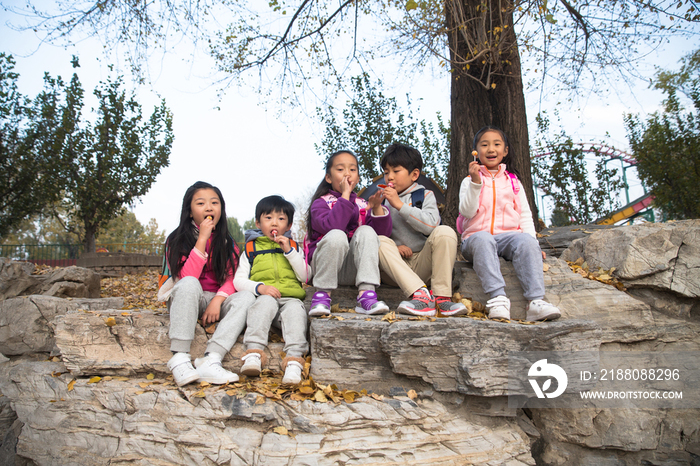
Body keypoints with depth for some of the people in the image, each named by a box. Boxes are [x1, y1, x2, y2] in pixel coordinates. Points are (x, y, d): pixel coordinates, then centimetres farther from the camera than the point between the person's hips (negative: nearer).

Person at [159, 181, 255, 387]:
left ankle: (210, 360, -38)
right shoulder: (177, 240, -4)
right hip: (185, 300, -3)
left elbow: (231, 278, -2)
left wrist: (218, 299, -23)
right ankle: (179, 359, -37)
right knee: (189, 285, -35)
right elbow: (186, 278, -19)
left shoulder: (228, 243, 6)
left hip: (217, 299, 3)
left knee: (246, 297, -26)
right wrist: (202, 239, -21)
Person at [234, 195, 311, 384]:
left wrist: (289, 251, -1)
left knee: (295, 308, -34)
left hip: (291, 298, 1)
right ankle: (254, 353, -49)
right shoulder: (251, 248, 19)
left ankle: (294, 359, -48)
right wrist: (259, 287, -12)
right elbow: (238, 280, 9)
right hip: (263, 298, -1)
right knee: (266, 302, -36)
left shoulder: (293, 247, 23)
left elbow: (305, 276, 9)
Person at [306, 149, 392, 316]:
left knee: (366, 231, -22)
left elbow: (383, 233, -2)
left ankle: (366, 294, -33)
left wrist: (377, 208, -17)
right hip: (325, 265, -3)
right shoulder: (320, 203, 3)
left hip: (352, 269, 3)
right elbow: (332, 226, -22)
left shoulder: (363, 205, 15)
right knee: (337, 236, -31)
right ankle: (322, 294, -22)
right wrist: (345, 196, -16)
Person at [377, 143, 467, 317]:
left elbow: (431, 224, -13)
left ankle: (442, 297, -30)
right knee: (380, 241, -28)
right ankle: (420, 294, -39)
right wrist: (393, 246, -11)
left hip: (422, 263, -1)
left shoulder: (425, 195, 7)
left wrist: (399, 205, -15)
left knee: (445, 232, -25)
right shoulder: (383, 200, 15)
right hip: (396, 265, 1)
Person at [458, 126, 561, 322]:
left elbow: (525, 215, 15)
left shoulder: (513, 181, 22)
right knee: (482, 239, -38)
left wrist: (532, 240, -2)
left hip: (508, 235, 2)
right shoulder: (469, 181, 14)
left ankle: (535, 301, -40)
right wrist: (475, 183, -14)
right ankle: (498, 298, -48)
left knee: (527, 241, -31)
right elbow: (467, 211, -3)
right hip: (476, 237, -2)